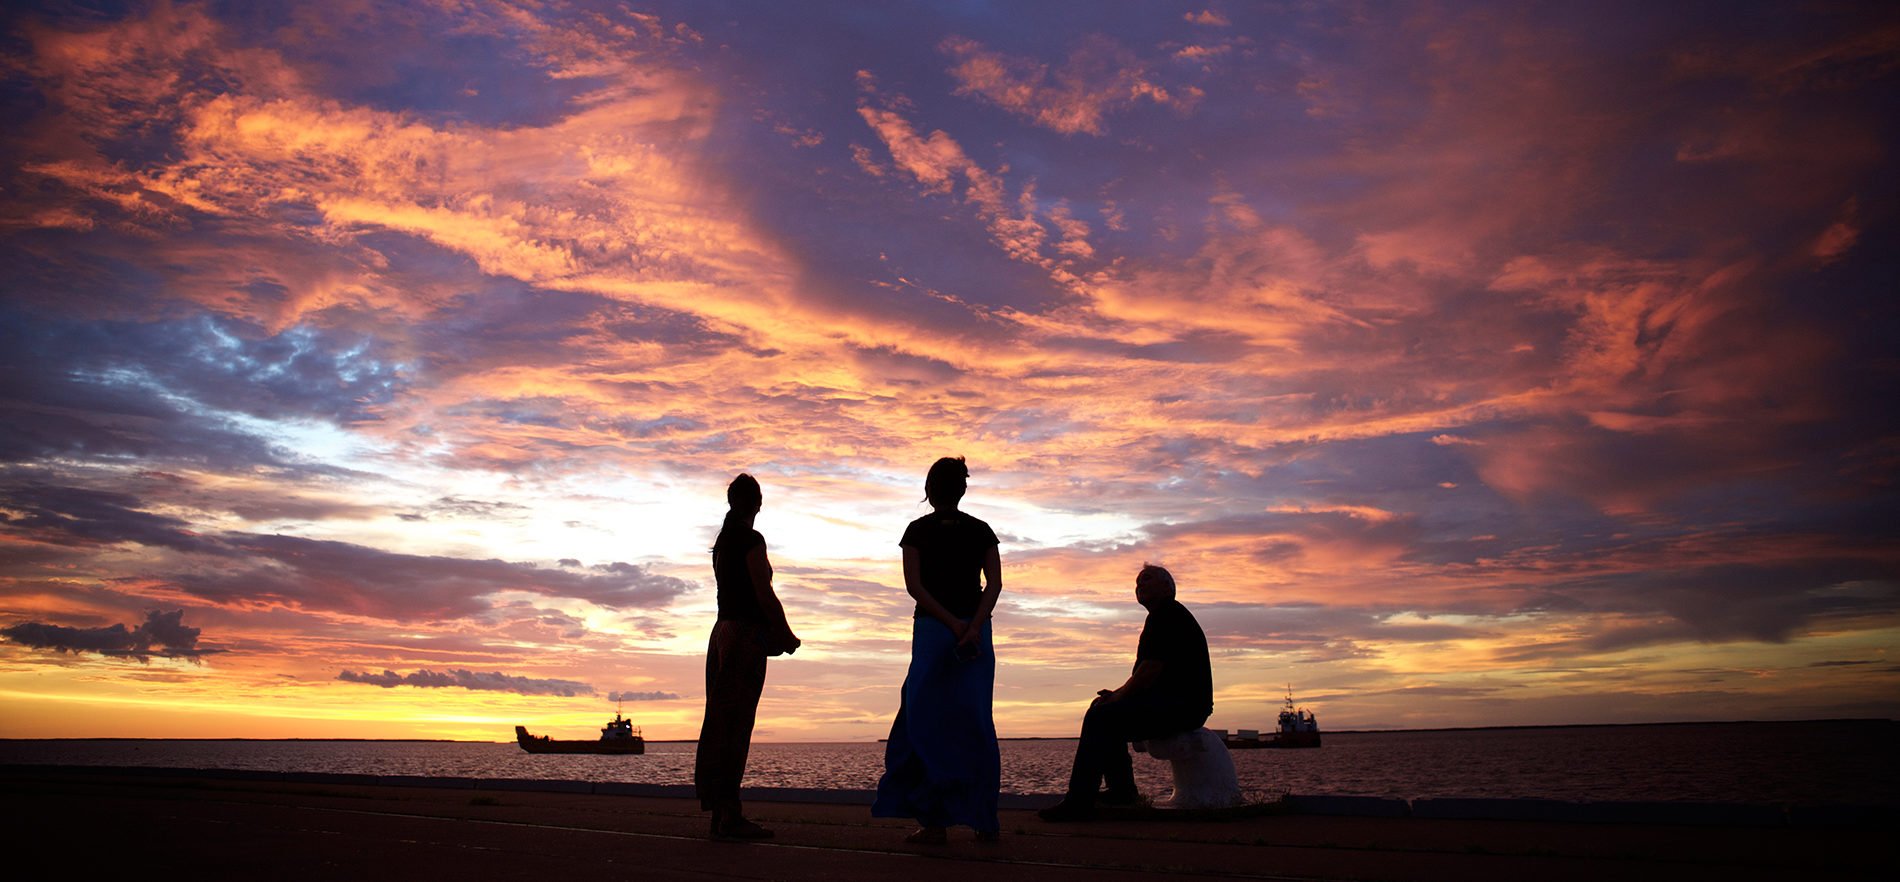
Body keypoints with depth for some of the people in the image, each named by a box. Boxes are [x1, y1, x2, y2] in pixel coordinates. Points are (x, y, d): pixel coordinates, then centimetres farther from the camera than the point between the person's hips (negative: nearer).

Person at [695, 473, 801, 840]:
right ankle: (729, 815, -9)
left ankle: (720, 812, 12)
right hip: (746, 635, -9)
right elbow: (764, 593, -14)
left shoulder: (722, 540, 16)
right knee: (736, 725, -9)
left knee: (721, 723, 8)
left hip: (723, 631, 9)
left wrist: (776, 631, 18)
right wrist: (787, 635, -2)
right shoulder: (750, 539, -10)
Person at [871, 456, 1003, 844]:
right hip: (977, 632, 3)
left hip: (932, 631, -3)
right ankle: (984, 820, 9)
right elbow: (994, 583, -4)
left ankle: (934, 820, -2)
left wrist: (953, 624, -14)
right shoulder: (981, 531, 8)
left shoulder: (918, 530, 2)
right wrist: (974, 626, -13)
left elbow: (914, 585, -9)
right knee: (975, 726, 8)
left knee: (928, 723, 2)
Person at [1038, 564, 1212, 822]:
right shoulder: (1165, 616, 22)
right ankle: (1122, 789, 19)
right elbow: (1146, 676, 23)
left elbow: (1150, 671, -20)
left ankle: (1079, 802, -22)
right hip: (1171, 705, 11)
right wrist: (1116, 694, 10)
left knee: (1100, 717, -21)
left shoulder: (1167, 615, -11)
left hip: (1180, 706, -11)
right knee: (1103, 712, 20)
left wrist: (1118, 696, -7)